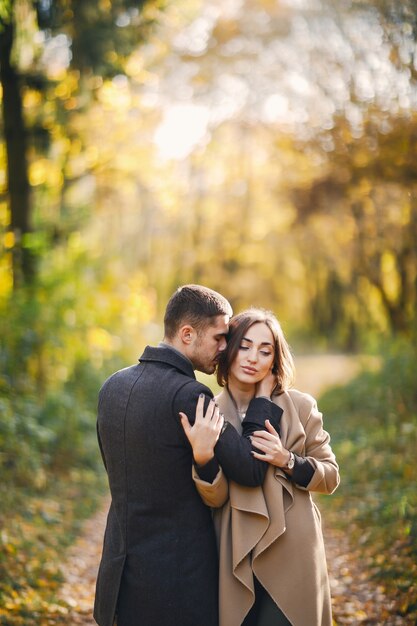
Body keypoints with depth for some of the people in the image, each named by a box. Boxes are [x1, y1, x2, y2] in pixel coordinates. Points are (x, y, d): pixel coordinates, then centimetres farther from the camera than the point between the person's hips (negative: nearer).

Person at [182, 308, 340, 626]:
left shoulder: (300, 406, -1)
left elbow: (330, 476, 3)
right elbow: (215, 497, -7)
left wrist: (287, 460, -15)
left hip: (292, 556, 0)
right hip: (235, 560, 0)